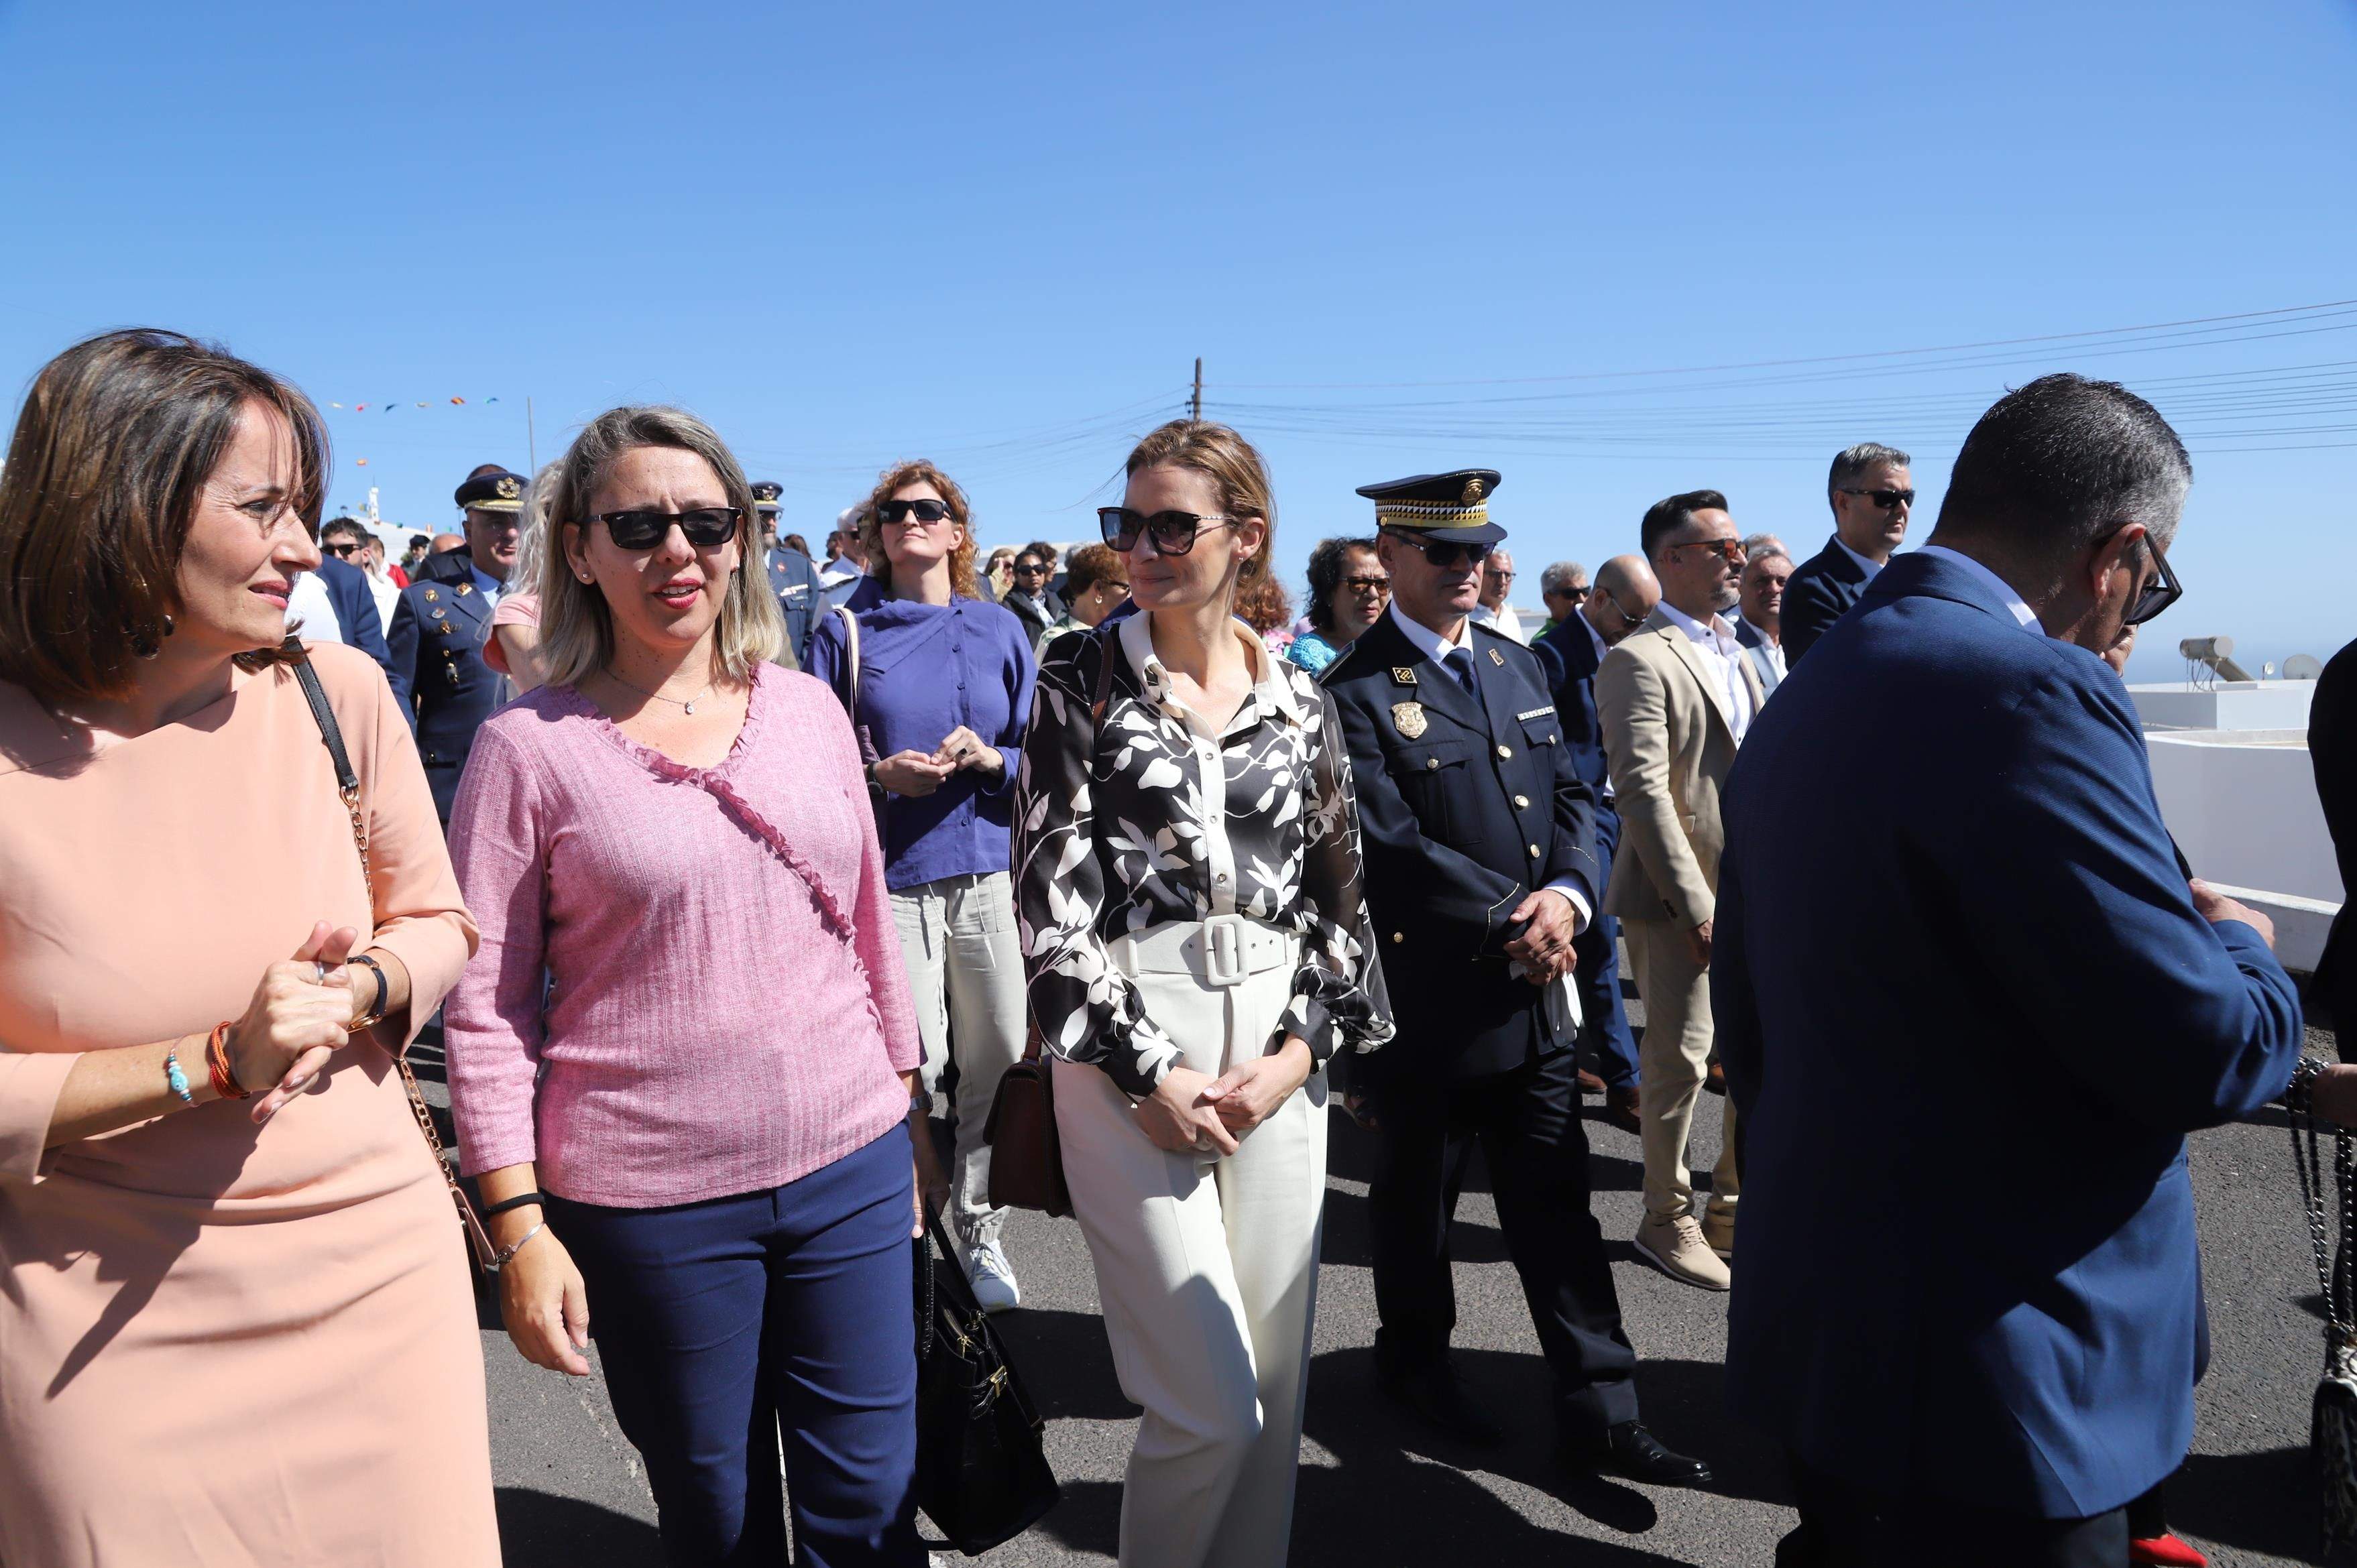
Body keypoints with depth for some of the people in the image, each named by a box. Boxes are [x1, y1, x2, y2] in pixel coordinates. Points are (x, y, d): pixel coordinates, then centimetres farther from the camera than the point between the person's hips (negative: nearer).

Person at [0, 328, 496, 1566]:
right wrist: (212, 1064, -19)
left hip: (380, 1273, 3)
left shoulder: (335, 692, -5)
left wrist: (358, 990, -13)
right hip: (113, 1333, -2)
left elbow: (437, 925, 7)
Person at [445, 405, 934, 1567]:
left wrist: (907, 1115, 13)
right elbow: (487, 1009, -5)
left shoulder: (810, 710, 3)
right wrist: (520, 1229, -7)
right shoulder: (529, 748, -6)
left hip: (851, 1166, 3)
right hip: (650, 1200, -2)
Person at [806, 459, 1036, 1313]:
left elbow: (1040, 756, 10)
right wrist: (881, 776, -13)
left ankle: (980, 1229, 24)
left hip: (989, 874, 2)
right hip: (890, 881, -2)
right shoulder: (846, 633, 6)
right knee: (908, 1068, -4)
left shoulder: (998, 629, 10)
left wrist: (989, 758, -10)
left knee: (997, 1063, 5)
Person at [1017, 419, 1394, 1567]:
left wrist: (1298, 1051, -4)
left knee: (1276, 1382, 10)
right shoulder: (1081, 680, -1)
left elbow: (1337, 896, 10)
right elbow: (1051, 897, -6)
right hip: (1127, 1053, -3)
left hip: (1276, 1053, 4)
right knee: (1213, 1404, -2)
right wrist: (1147, 1073, -11)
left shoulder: (1297, 700, 8)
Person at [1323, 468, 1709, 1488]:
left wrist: (1567, 894, -10)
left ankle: (1599, 1411, 18)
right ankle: (1415, 1362, 36)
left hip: (1533, 989, 6)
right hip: (1426, 1001, -5)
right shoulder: (1358, 693, -12)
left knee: (1556, 1205, 10)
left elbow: (1570, 795, 9)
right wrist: (1512, 921, -15)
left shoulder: (1517, 665, 11)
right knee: (1416, 1200, 15)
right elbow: (1395, 847, -18)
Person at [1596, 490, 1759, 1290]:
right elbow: (1643, 794, -18)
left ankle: (1734, 1202, 30)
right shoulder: (1641, 661, -12)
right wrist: (1697, 907, -19)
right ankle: (1667, 1219, 20)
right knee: (1680, 1062, 3)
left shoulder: (1737, 655, 16)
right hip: (1679, 899, -8)